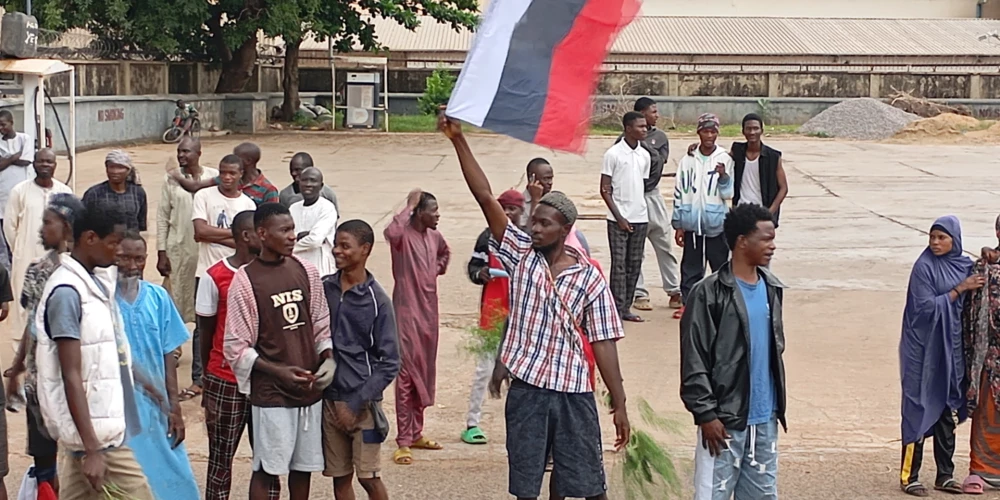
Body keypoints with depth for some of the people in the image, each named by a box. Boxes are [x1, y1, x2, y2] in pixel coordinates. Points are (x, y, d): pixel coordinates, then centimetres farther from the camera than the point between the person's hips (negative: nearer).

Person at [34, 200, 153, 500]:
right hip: (95, 431, -9)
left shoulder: (98, 282, 11)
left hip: (105, 422, 9)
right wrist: (92, 448, -22)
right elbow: (71, 376, -20)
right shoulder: (67, 291, -17)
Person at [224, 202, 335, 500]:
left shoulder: (305, 271, 5)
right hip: (270, 394, -5)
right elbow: (235, 347, -9)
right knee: (267, 469, -1)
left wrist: (328, 358, -5)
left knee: (303, 466, 13)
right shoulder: (245, 280, -10)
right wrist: (278, 371, -16)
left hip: (310, 389, 5)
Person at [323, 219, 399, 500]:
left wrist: (356, 403, -13)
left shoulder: (377, 300, -9)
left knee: (368, 476, -1)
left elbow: (390, 363, -9)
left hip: (362, 402, -4)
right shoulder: (323, 289, 3)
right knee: (339, 476, 9)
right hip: (328, 399, 4)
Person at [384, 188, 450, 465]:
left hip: (429, 312, 8)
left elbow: (445, 252, 32)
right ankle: (403, 442, -3)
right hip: (407, 312, -8)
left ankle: (416, 433, 26)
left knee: (425, 373, 14)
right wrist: (409, 206, -30)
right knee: (407, 375, -6)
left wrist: (439, 268, 12)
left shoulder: (434, 236, 8)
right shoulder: (404, 235, -15)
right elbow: (391, 232, -42)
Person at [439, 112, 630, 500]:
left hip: (574, 391, -2)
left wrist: (619, 403, -6)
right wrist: (458, 140, -14)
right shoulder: (521, 254, 1)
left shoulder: (590, 277, -3)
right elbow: (485, 197, -6)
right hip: (526, 387, 2)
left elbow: (603, 343, -2)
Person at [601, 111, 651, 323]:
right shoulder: (613, 154, -7)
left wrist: (644, 212, 8)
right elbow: (605, 190, -7)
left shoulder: (644, 155, 9)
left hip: (640, 218, 6)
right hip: (619, 219, -6)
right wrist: (619, 217, -12)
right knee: (619, 264, -4)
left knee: (635, 264, 8)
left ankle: (626, 307, 15)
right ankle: (617, 310, -1)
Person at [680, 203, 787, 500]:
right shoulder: (709, 293, -12)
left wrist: (777, 403, 17)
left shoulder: (771, 288, 9)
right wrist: (706, 414, -15)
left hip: (765, 418, 6)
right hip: (724, 418, -6)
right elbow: (694, 362, -12)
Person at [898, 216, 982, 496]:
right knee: (920, 410, -3)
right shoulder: (924, 267, -11)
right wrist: (960, 289, -17)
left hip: (951, 348, 6)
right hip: (924, 349, -6)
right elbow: (927, 307, -16)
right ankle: (909, 477, 3)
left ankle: (945, 475, 18)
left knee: (947, 411, 10)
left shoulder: (965, 265, 7)